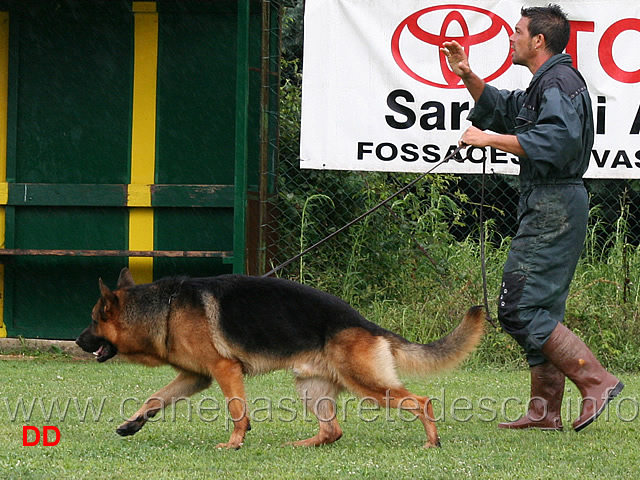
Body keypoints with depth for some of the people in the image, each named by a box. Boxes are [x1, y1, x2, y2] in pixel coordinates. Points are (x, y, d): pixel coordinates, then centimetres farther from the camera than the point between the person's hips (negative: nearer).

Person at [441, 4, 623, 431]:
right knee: (541, 309, 12)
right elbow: (502, 108, 37)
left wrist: (489, 139, -20)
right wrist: (468, 76, 23)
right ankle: (545, 409, 13)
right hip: (546, 205, 11)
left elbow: (554, 142, -27)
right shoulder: (546, 84, 20)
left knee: (521, 308, -13)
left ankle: (597, 381, -16)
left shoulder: (559, 83, -13)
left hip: (554, 206, -11)